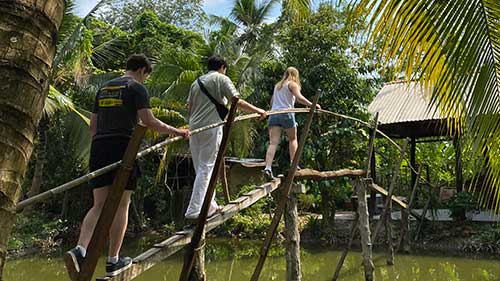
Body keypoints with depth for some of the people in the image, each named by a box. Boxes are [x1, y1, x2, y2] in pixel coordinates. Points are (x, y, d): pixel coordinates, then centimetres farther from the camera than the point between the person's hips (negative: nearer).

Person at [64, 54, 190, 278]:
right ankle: (113, 261, 7)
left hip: (99, 146, 6)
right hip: (123, 146, -6)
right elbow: (148, 121, -9)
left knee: (99, 205, 6)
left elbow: (93, 124, 19)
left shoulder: (103, 88, 20)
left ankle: (80, 250, -13)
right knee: (121, 205, 1)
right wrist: (176, 131, 0)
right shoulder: (136, 88, 0)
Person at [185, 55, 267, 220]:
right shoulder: (221, 78, 1)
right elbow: (237, 101, -8)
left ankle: (209, 206, 21)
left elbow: (189, 105, 17)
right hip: (211, 127, -7)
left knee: (200, 168, 11)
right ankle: (194, 211, -6)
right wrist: (258, 110, 0)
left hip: (193, 127, 7)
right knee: (206, 168, -4)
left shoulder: (197, 82, 19)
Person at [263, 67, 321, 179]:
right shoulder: (292, 84, 5)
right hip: (286, 114, -4)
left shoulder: (277, 85, 24)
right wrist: (312, 105, -8)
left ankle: (268, 167, -21)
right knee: (293, 139, 16)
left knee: (273, 143, -7)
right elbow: (299, 98, -11)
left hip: (274, 114, 4)